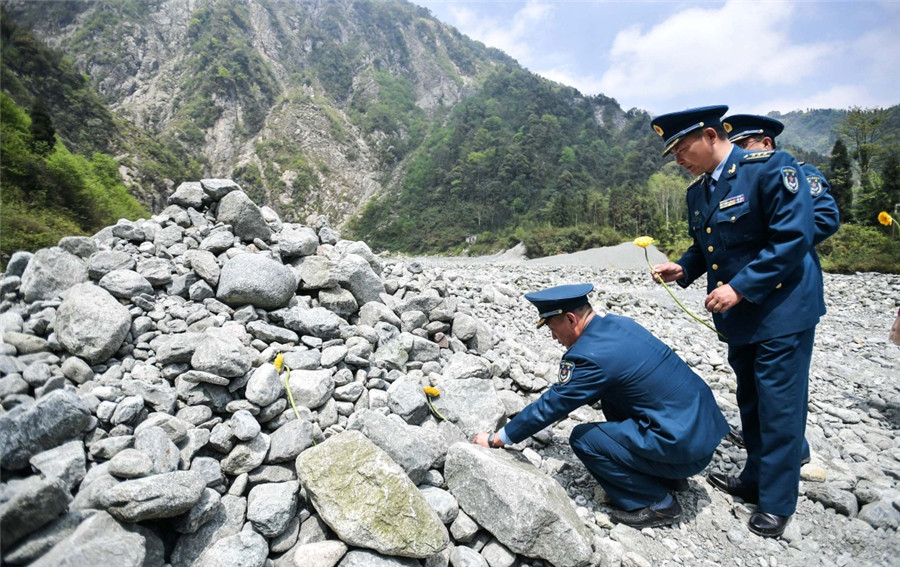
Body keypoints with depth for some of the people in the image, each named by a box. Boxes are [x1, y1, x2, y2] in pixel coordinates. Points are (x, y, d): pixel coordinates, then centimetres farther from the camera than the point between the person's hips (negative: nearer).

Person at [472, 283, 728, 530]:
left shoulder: (589, 355, -21)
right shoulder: (618, 323, 6)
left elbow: (549, 407, -13)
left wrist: (495, 440, -2)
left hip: (687, 446, -9)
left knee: (583, 439, -8)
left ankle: (657, 504, 4)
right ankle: (668, 477, 24)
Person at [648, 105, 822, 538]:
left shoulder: (771, 167, -16)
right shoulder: (698, 191, 7)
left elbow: (794, 237, -22)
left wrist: (740, 286, -24)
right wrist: (682, 269, -4)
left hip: (781, 309, -7)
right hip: (738, 314, 8)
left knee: (778, 405, 1)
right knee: (750, 402, 18)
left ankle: (777, 503, 17)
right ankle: (755, 480, 36)